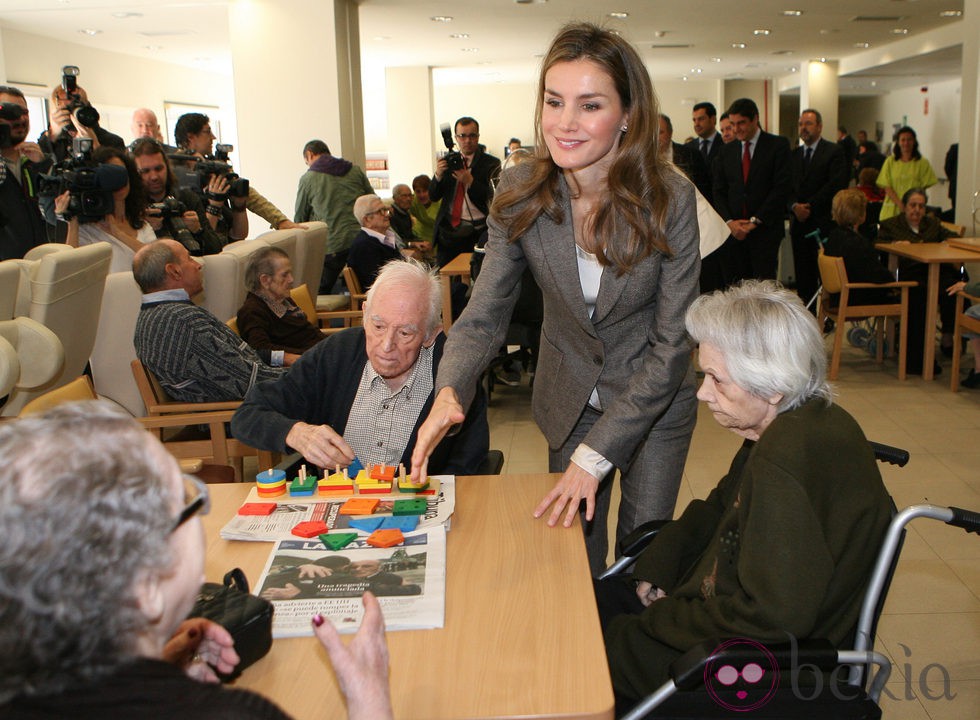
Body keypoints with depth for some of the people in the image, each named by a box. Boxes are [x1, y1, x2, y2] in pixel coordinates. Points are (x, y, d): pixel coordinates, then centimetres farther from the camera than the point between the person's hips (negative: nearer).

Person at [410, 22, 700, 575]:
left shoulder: (670, 199, -24)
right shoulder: (520, 193, -18)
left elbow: (672, 344, -21)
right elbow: (485, 315, -13)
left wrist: (596, 453, -24)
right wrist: (450, 392, -34)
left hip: (656, 400, -2)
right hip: (568, 398, 2)